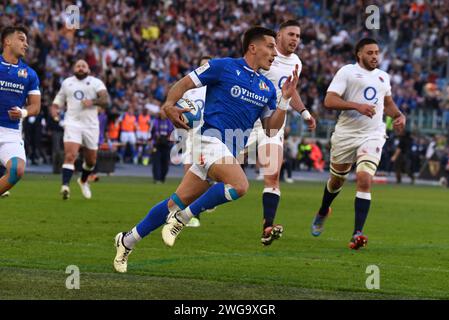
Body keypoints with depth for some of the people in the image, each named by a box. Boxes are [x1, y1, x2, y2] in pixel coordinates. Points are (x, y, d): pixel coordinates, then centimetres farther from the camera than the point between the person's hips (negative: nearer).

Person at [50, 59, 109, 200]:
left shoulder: (96, 83, 2)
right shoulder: (66, 83, 11)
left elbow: (106, 100, -11)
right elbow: (59, 100, 23)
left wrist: (93, 101, -30)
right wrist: (54, 109, 1)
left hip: (91, 125, 1)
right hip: (72, 123, -1)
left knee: (91, 160, 13)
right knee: (70, 155, -21)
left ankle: (83, 180, 42)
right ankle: (65, 186, -29)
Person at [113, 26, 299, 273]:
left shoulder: (267, 87, 16)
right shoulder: (223, 67, -3)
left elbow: (272, 129, 15)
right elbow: (184, 84, 0)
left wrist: (286, 98, 4)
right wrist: (169, 104, -18)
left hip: (229, 152, 7)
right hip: (212, 139, -7)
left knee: (179, 201, 7)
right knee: (239, 185, -31)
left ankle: (127, 240, 18)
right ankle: (182, 217, -14)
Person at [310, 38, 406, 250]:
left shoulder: (383, 77, 14)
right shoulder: (347, 72, -4)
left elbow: (388, 103, 33)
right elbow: (329, 101, -15)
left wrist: (399, 116, 13)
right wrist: (357, 106, -25)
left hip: (373, 135, 2)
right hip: (346, 134, -2)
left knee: (365, 180, -18)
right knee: (337, 179, 15)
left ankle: (357, 234, -22)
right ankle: (322, 213, 48)